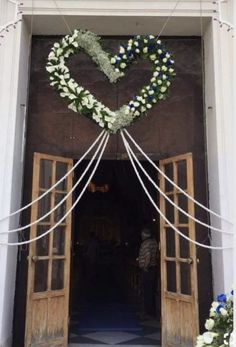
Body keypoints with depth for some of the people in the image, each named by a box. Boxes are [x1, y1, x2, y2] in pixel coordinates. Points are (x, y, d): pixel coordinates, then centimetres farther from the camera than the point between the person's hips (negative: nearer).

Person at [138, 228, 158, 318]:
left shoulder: (145, 243, -17)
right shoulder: (154, 241, 9)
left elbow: (148, 256, -28)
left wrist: (145, 267, -16)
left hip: (147, 270, -9)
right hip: (153, 268, 9)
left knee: (147, 292, -1)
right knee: (152, 291, 16)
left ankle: (149, 313, 6)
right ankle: (152, 311, 25)